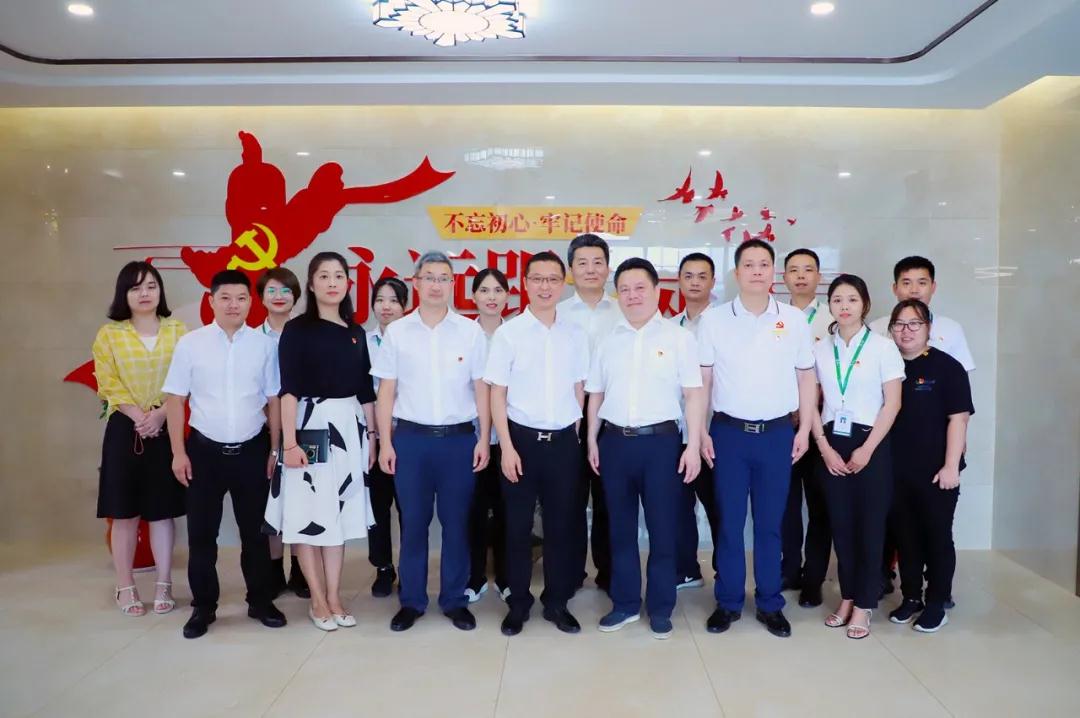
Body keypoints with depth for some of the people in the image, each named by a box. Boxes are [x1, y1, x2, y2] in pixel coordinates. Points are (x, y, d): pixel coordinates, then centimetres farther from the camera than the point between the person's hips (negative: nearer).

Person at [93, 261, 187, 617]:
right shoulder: (109, 334, 5)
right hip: (125, 428, 0)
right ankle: (125, 588, 14)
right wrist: (138, 417, -15)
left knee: (163, 510, 4)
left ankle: (164, 585, 13)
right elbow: (109, 384, -3)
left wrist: (159, 414, -14)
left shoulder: (177, 331, 6)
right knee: (125, 512, 3)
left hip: (166, 428, 1)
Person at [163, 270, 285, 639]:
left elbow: (274, 400, 1)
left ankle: (260, 601, 28)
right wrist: (178, 452, -4)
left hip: (252, 450, 0)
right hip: (205, 449, 0)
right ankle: (203, 607, 26)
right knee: (201, 533, 9)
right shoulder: (190, 343, -3)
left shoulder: (264, 344, -2)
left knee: (255, 530, 12)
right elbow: (175, 400, -1)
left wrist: (274, 449, 1)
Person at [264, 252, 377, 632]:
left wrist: (371, 435, 10)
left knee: (339, 511, 10)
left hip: (349, 427, 5)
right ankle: (318, 600, 16)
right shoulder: (297, 329, -5)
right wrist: (289, 442, -17)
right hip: (311, 425, -4)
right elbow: (288, 389, -10)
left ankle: (334, 597, 20)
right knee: (308, 513, 2)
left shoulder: (356, 332, 10)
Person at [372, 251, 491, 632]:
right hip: (411, 438, 0)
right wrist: (385, 442, -1)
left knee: (456, 523, 8)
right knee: (413, 523, 8)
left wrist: (484, 438, -2)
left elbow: (481, 388, 3)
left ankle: (454, 600, 22)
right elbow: (386, 392, 4)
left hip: (459, 438, 0)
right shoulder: (397, 332, 2)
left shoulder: (471, 331, 2)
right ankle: (412, 600, 22)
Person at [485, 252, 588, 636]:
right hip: (522, 439, -2)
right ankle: (518, 603, 23)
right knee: (518, 526, 7)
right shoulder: (508, 333, -4)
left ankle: (557, 601, 25)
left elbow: (579, 389, 11)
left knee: (562, 525, 10)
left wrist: (577, 435, 6)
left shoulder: (575, 334, 4)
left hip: (564, 442, 2)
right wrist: (506, 447, -9)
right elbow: (497, 394, -4)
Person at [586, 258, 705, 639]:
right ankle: (625, 602, 26)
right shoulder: (608, 340, 9)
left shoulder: (679, 337, -1)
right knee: (620, 527, 12)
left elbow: (694, 394, -3)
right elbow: (595, 394, 14)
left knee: (662, 527, 5)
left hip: (661, 440, -3)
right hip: (615, 441, 3)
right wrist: (592, 441, 10)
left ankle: (660, 607, 20)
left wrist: (693, 446, -8)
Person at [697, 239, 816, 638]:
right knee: (729, 522, 7)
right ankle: (728, 602, 21)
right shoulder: (713, 319, -1)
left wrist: (804, 430, 3)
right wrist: (701, 432, -2)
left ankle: (770, 604, 23)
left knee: (770, 523, 10)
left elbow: (806, 378, 8)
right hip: (729, 432, -1)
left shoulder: (794, 319, 2)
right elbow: (701, 380, 1)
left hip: (778, 433, 1)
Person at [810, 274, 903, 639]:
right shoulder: (819, 349, 5)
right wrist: (824, 447, -5)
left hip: (871, 444, -2)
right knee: (840, 524, 7)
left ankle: (864, 605, 14)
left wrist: (867, 449, -11)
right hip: (831, 445, 2)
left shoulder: (883, 347, -3)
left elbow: (892, 403, -6)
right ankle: (847, 597, 21)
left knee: (870, 525, 3)